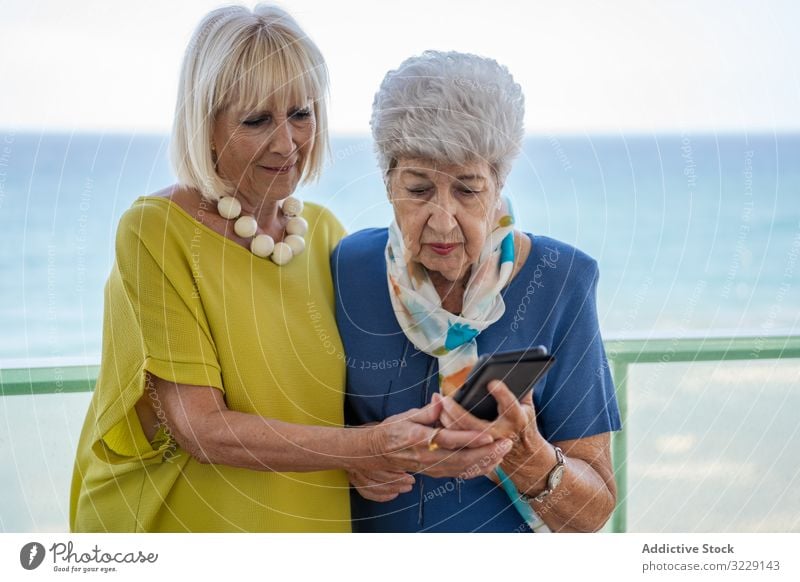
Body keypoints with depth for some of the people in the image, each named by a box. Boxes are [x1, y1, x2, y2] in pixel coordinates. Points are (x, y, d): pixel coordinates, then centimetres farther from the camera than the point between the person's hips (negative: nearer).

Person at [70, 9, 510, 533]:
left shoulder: (325, 231, -1)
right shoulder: (154, 233, -16)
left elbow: (341, 392, 7)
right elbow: (198, 428, -22)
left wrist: (369, 459, -15)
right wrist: (369, 447, -31)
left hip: (316, 523, 5)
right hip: (193, 519, -4)